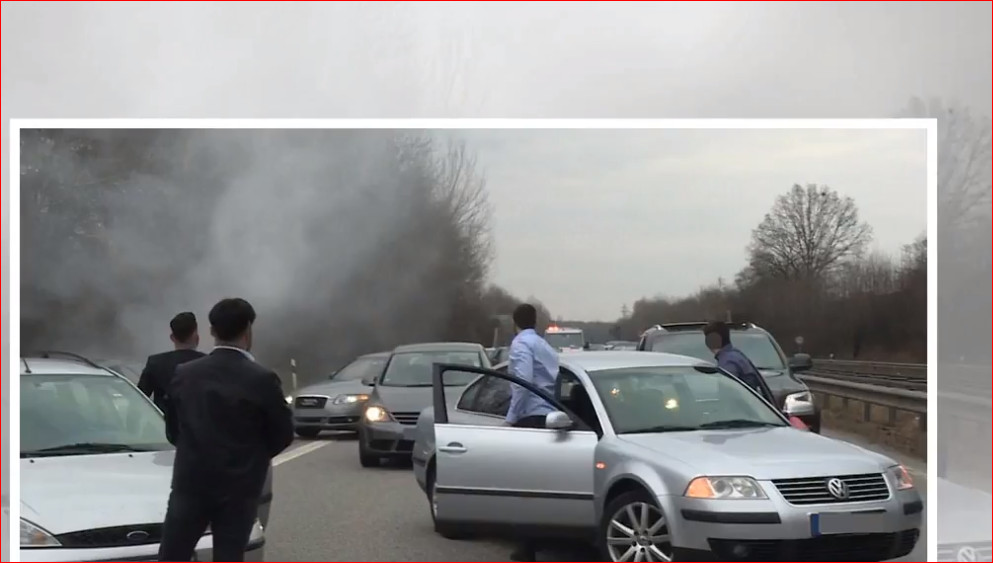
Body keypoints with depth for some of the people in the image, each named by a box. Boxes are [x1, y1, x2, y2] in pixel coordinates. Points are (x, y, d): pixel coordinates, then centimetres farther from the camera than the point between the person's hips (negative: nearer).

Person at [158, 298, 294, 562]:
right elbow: (283, 434, -4)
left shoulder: (184, 374, -1)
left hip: (191, 481, 2)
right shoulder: (262, 379, -11)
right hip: (239, 486, -2)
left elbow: (173, 429, 8)